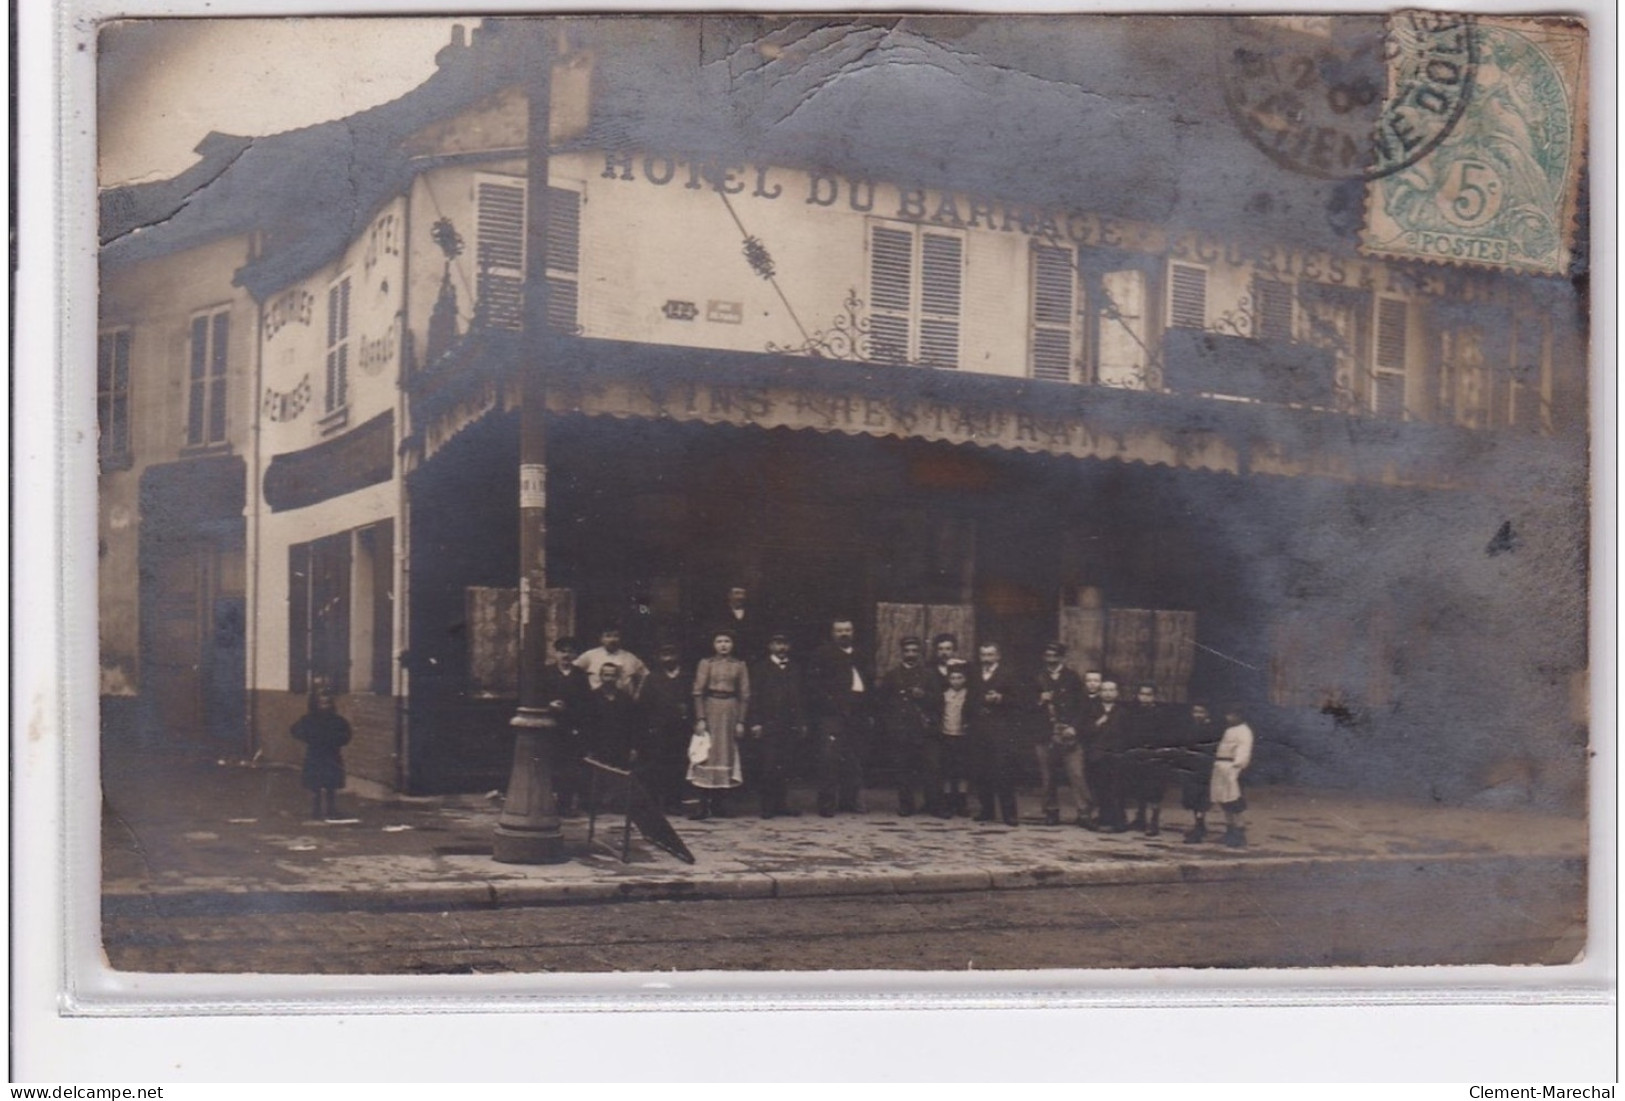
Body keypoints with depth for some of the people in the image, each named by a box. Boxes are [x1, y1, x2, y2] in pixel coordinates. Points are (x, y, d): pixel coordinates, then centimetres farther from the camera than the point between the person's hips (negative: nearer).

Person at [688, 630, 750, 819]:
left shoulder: (739, 665, 7)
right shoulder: (705, 663, 4)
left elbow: (745, 695, 5)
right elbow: (698, 692, 0)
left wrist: (741, 721, -2)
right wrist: (700, 718, -9)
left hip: (731, 711, 2)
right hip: (710, 709, -2)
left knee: (728, 753, 4)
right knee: (707, 754, -5)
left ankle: (720, 803, 11)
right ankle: (704, 805, -6)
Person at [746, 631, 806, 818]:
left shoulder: (795, 670, 18)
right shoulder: (760, 668, 6)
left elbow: (800, 698, 17)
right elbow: (754, 697, 0)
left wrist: (802, 722, 9)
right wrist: (755, 723, -8)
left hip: (790, 725, 4)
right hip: (767, 724, -3)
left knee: (784, 767, 1)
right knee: (768, 766, -7)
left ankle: (781, 805, 6)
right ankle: (767, 806, -2)